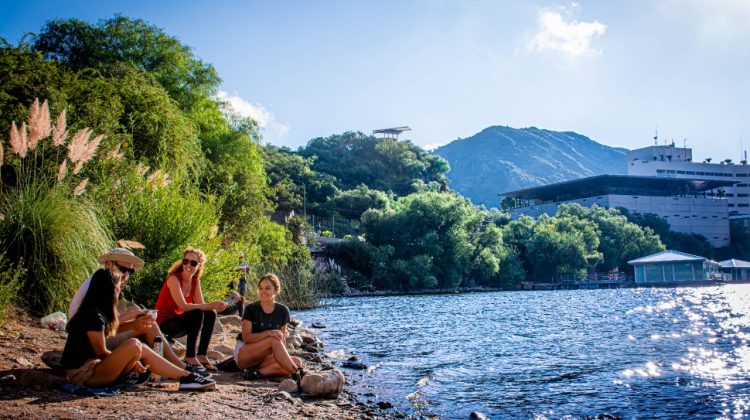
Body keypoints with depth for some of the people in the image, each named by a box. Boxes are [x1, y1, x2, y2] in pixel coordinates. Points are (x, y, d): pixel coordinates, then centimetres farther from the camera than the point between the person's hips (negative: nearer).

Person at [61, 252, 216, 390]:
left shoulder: (97, 310, 12)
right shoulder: (94, 315, -18)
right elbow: (101, 352, -14)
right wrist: (129, 364, -3)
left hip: (91, 365, 10)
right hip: (82, 373, -10)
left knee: (143, 351, 3)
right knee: (134, 345, -25)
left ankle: (186, 376, -1)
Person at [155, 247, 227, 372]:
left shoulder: (195, 280, 2)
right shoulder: (174, 278, -20)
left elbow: (201, 305, -3)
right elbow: (183, 306, -28)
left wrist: (215, 306, -26)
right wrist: (211, 305, -32)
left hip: (179, 321, 7)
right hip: (164, 324, -7)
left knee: (210, 314, -12)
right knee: (197, 314, -29)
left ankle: (202, 355, -6)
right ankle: (190, 357, -20)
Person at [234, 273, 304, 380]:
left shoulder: (282, 311, 3)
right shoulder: (251, 309, -7)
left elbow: (282, 339, 6)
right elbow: (246, 337, -14)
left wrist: (285, 357, -12)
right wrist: (268, 333, -30)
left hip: (266, 356, 4)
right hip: (244, 353, -4)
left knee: (297, 362, -22)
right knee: (273, 340, -33)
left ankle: (258, 372, -27)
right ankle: (297, 373, -38)